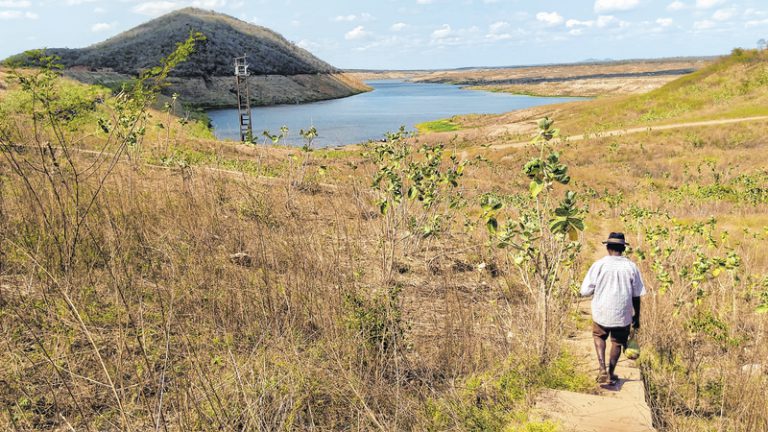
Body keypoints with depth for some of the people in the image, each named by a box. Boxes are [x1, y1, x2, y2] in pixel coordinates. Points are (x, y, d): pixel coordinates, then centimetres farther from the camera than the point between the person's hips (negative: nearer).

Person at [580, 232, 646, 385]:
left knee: (599, 337, 23)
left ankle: (602, 370, 8)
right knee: (617, 343, 22)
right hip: (623, 315, 1)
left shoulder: (599, 265, -11)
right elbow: (637, 296, 2)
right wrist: (636, 316, 15)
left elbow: (585, 291, -10)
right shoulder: (631, 267, -5)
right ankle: (611, 374, 30)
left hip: (601, 312, -1)